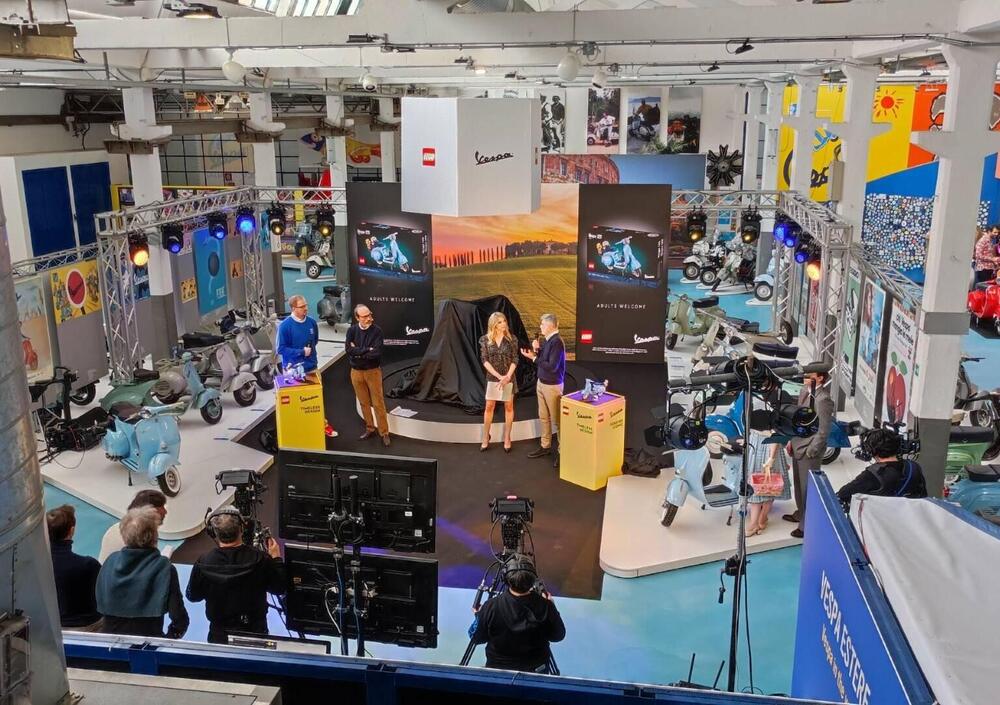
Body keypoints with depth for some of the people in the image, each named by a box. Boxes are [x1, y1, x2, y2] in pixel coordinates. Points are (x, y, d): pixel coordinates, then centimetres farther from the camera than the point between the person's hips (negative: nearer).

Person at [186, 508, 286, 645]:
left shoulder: (204, 563, -18)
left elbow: (193, 596, -1)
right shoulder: (260, 559, -19)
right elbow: (280, 589, -5)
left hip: (220, 635, 0)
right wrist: (276, 559, 6)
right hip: (256, 632, 0)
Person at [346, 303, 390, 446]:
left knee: (378, 403, 1)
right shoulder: (352, 330, -3)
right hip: (356, 372, 3)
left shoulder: (376, 330, -12)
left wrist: (358, 352, -14)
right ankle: (369, 429, 28)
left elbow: (376, 353, -22)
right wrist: (367, 350, -19)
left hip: (373, 371, -3)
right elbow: (348, 349, -15)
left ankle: (384, 433, 8)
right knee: (364, 403, 14)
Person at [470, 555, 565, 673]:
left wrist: (478, 616, 12)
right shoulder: (545, 606, -23)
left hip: (498, 671, -1)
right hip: (537, 670, 1)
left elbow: (477, 638, -7)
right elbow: (558, 636, -5)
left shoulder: (491, 607, -24)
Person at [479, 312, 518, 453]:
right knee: (489, 407, 5)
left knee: (509, 407, 6)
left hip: (509, 377, 0)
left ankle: (507, 438, 16)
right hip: (492, 378, 0)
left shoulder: (511, 339, -4)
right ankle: (485, 438, 16)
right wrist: (499, 376, -16)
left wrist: (507, 377, -18)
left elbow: (514, 360, -5)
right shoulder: (485, 340, -4)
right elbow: (485, 360, -8)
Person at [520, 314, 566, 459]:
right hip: (541, 383, 9)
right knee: (543, 417, 16)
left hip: (552, 386, -9)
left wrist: (534, 358, -20)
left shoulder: (556, 342, -21)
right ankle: (545, 446, 26)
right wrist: (537, 350, -2)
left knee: (556, 419, 0)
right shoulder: (547, 340, 6)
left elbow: (552, 367, -25)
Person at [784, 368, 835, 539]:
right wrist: (792, 439, 13)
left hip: (809, 450, -8)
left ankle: (807, 525, 18)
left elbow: (823, 431, -22)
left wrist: (810, 452, -17)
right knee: (799, 484, 24)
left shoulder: (823, 399, -24)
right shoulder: (805, 390, 3)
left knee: (808, 488, 4)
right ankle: (800, 513, 44)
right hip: (797, 445, 8)